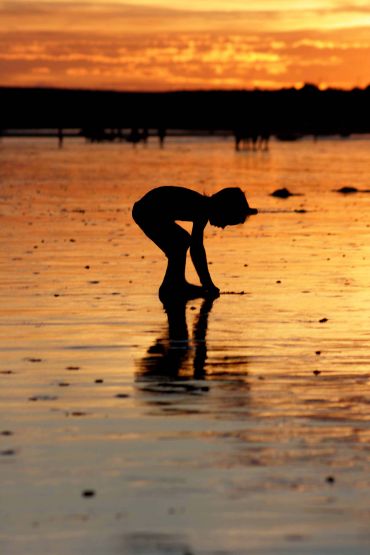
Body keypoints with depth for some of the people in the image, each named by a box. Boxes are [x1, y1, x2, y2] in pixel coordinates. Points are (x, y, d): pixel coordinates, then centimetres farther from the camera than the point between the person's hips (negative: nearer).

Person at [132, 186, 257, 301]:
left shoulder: (203, 208, 10)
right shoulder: (202, 211, -18)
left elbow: (198, 247, 21)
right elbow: (195, 249, -19)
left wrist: (206, 282, 26)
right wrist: (208, 283, -12)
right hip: (147, 213, -10)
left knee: (183, 241, 17)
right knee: (178, 245, -8)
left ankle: (178, 284, 21)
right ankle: (168, 290, -1)